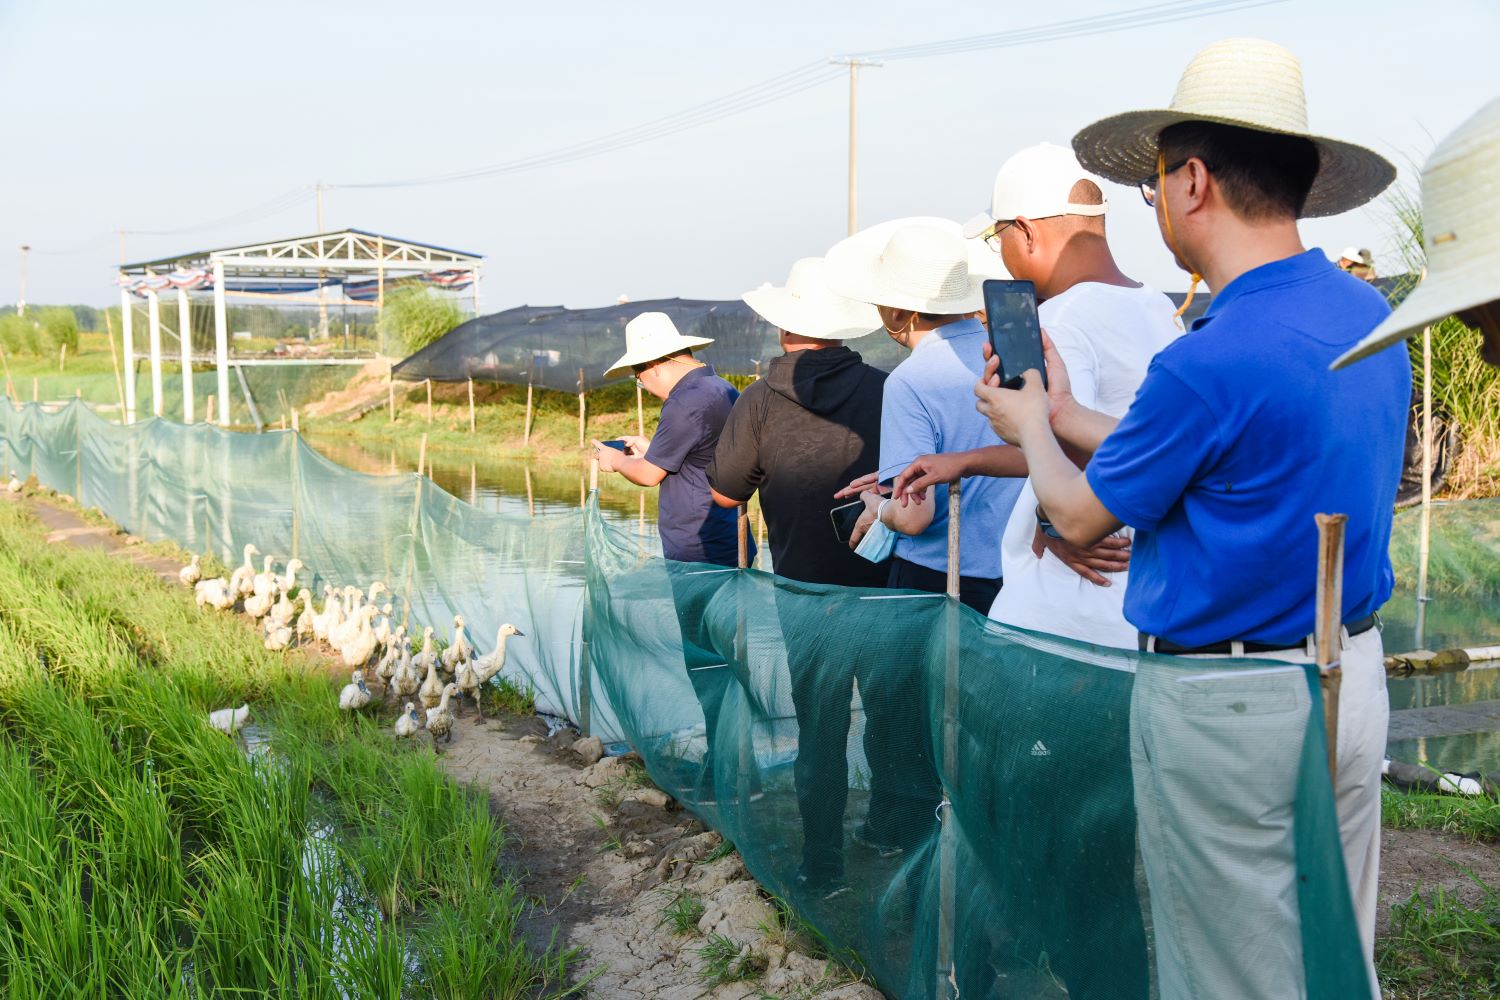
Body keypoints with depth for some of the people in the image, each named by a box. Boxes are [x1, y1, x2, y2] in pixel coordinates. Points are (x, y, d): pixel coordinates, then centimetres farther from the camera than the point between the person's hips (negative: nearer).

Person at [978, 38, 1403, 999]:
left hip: (1227, 705, -8)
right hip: (1355, 677, 8)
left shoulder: (1211, 360, -24)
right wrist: (1063, 412, 19)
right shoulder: (1368, 317, 2)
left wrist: (1031, 428, 11)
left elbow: (1081, 517, -10)